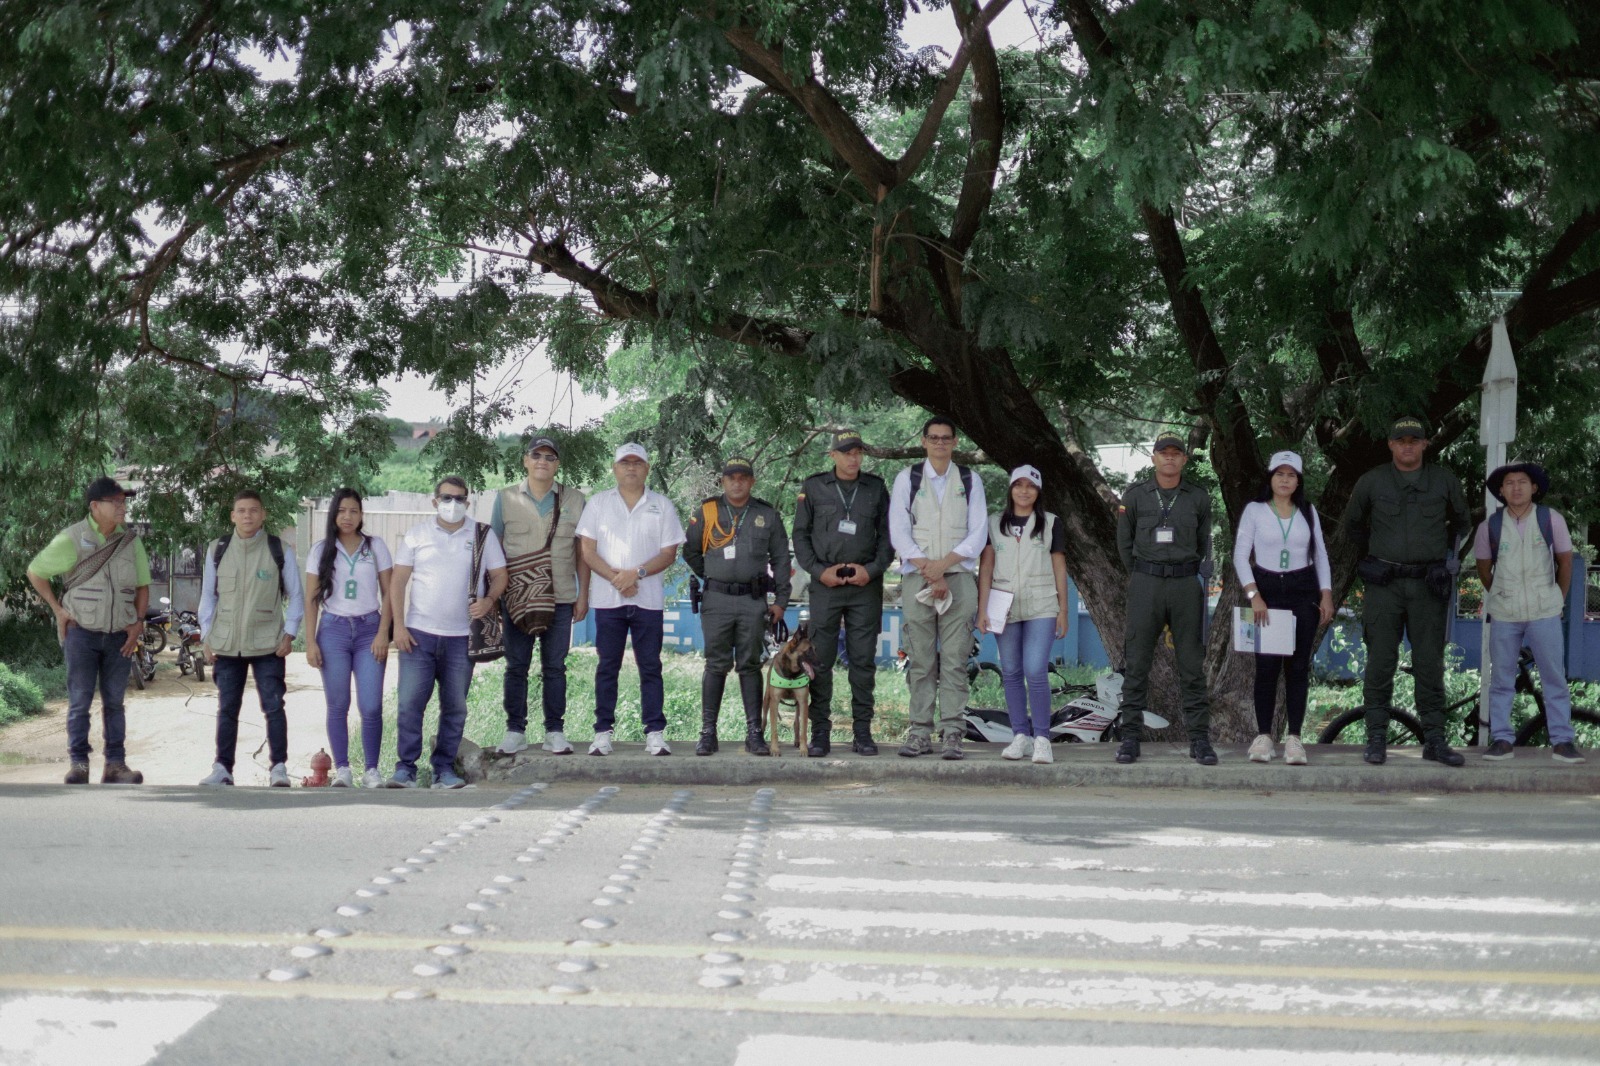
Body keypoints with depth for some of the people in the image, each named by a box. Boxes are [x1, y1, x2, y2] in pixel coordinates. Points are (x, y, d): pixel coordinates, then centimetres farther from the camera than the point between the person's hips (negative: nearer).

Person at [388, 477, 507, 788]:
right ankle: (405, 768, 0)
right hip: (419, 633, -1)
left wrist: (489, 600, -13)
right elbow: (398, 581, 4)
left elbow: (499, 575, 8)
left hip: (461, 636, 1)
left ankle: (444, 768, 13)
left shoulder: (482, 535, 6)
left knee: (455, 707, 5)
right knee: (410, 703, -6)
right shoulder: (417, 534, 5)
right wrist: (398, 625, -5)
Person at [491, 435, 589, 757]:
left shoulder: (574, 500, 7)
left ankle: (555, 732, 10)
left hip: (560, 597, 0)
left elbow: (582, 550, 9)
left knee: (554, 667, 4)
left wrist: (583, 594, 5)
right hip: (517, 597, 0)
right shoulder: (506, 499, 7)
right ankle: (515, 731, 10)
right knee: (516, 666, 3)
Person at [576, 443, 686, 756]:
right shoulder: (598, 503, 8)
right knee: (607, 666, 3)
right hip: (608, 598, 0)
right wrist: (616, 577, -11)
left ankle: (655, 733, 3)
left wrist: (636, 573, -13)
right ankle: (603, 732, 7)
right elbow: (587, 550, 2)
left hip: (649, 599, 0)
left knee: (650, 667, 1)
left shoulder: (662, 505, 7)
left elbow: (669, 552, 2)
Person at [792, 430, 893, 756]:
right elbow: (800, 534, 7)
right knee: (820, 661, -1)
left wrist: (872, 569, -5)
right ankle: (820, 733, 4)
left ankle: (862, 732, 8)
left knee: (863, 661, 2)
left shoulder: (876, 488, 9)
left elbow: (887, 535, 10)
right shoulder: (813, 487, 6)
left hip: (865, 585, 1)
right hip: (825, 585, -1)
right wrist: (819, 570, -5)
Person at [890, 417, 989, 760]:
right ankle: (920, 734, 2)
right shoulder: (906, 479, 7)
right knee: (920, 661, -1)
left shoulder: (970, 482, 10)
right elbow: (899, 533, 0)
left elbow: (978, 535, 4)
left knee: (955, 660, -4)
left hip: (959, 578, 0)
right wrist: (930, 573, -8)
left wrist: (943, 564, -10)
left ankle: (952, 735, -4)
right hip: (917, 578, 0)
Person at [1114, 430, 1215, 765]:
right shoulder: (1135, 496, 5)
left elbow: (1205, 545, 17)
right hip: (1145, 585, 0)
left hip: (1186, 585, 1)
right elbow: (1124, 542, 12)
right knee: (1137, 664, -2)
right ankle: (1130, 737, 3)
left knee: (1192, 665, 0)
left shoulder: (1199, 498, 8)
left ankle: (1199, 738, 4)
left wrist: (1198, 575, 11)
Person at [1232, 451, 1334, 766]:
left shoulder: (1308, 512, 9)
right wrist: (1253, 595, -11)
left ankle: (1294, 738, 0)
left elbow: (1320, 555, 11)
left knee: (1298, 665, -1)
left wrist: (1326, 594, 1)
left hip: (1303, 591, 2)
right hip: (1267, 588, -2)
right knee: (1267, 665, -6)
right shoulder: (1255, 510, 1)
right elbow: (1240, 555, -2)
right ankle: (1263, 736, 1)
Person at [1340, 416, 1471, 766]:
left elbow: (1461, 522, 22)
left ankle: (1434, 740, 7)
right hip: (1384, 585, -1)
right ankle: (1376, 739, 4)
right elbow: (1352, 524, 18)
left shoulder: (1444, 481, 6)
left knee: (1430, 664, 2)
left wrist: (1442, 556, 14)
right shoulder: (1371, 482, 3)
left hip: (1428, 585, 1)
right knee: (1380, 663, -1)